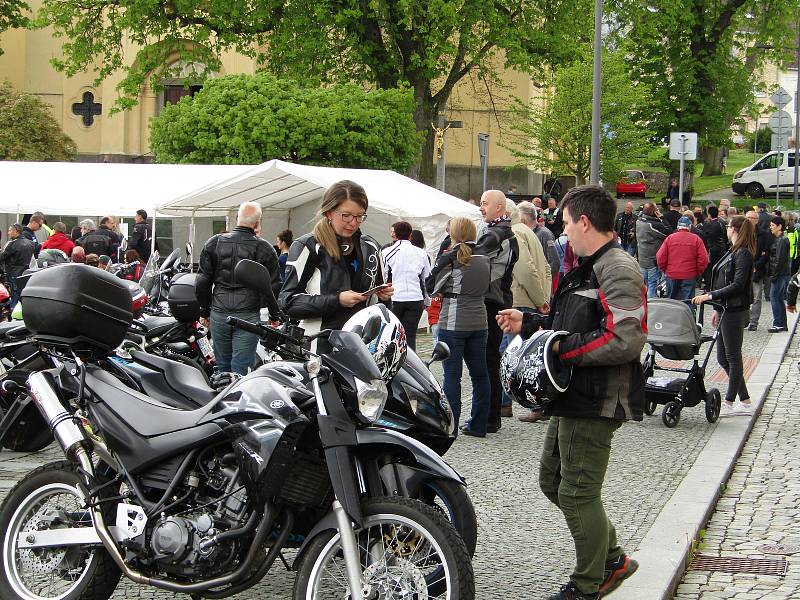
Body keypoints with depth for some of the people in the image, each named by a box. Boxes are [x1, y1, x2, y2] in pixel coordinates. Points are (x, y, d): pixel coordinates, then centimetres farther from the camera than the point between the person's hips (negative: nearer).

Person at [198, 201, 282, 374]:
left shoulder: (214, 243, 5)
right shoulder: (263, 248, -4)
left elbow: (203, 282, 7)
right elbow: (273, 286, -3)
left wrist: (205, 311, 17)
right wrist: (275, 315, 11)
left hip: (218, 315, 3)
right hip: (248, 317, -3)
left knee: (223, 368, 14)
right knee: (240, 370, -2)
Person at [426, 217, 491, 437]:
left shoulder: (449, 259, -11)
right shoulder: (484, 259, 5)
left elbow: (430, 287, -5)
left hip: (453, 324, -5)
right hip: (479, 322, 5)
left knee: (452, 374, -1)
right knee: (479, 373, 10)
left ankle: (450, 425, 1)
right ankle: (479, 425, 14)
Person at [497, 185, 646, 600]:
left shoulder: (617, 270, -18)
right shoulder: (587, 268, 16)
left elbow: (625, 340, -28)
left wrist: (562, 348, -23)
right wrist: (527, 325, 14)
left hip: (596, 402, -11)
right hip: (573, 398, 11)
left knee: (577, 493, -2)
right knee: (553, 480, 18)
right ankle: (611, 558, 29)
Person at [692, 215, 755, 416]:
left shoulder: (743, 254, -14)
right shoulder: (732, 252, 15)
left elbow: (737, 285, -22)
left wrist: (710, 296, -23)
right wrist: (717, 309, 21)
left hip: (735, 312, -10)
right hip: (726, 310, 10)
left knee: (733, 357, -1)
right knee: (723, 358, 12)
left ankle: (728, 403, 6)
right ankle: (745, 402, 17)